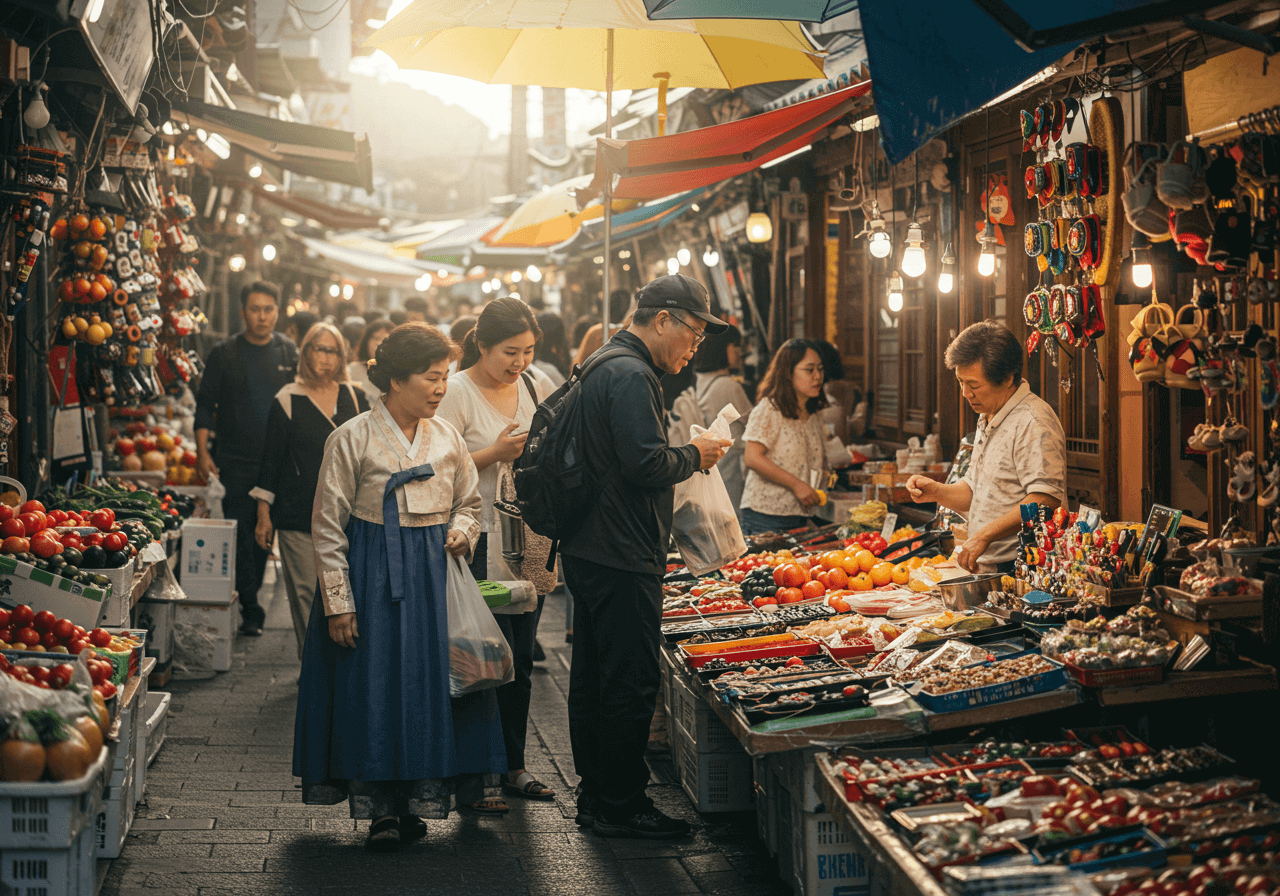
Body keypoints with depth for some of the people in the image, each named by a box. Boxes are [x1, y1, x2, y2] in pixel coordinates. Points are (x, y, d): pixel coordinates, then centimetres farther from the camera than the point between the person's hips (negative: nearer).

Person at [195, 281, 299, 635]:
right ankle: (250, 609, -4)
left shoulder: (289, 354, 6)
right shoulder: (225, 354, 2)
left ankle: (250, 594, 24)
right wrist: (202, 451, -6)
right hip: (235, 460, -2)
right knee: (241, 533, -6)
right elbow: (205, 404, 4)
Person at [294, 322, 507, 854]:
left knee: (430, 682, 4)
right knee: (374, 686, -2)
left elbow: (469, 503, 20)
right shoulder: (352, 439, -8)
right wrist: (338, 602, -10)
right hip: (373, 579, -4)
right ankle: (380, 809, 8)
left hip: (433, 574, 4)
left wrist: (461, 531, -3)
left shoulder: (447, 438, 6)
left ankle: (416, 802, 16)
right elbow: (328, 527, -6)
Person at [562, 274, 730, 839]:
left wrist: (686, 455, 13)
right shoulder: (631, 377, -16)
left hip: (590, 552, 11)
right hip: (622, 559, -11)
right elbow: (646, 464, -25)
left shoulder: (606, 368, 18)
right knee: (629, 683, -3)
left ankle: (595, 795, 25)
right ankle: (621, 807, 4)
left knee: (593, 677, 15)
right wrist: (694, 457, -7)